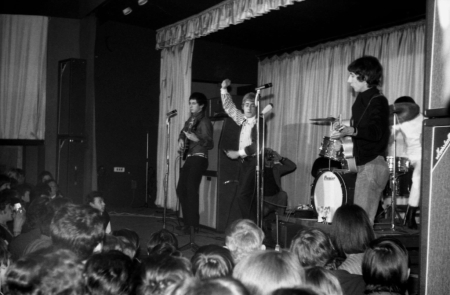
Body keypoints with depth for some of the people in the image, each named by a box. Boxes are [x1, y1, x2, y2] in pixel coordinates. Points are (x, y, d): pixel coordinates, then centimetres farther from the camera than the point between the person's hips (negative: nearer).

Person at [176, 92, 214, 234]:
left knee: (191, 189, -15)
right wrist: (181, 140, 14)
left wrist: (196, 139, -34)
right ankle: (187, 221, 17)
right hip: (189, 157, 9)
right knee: (181, 189, 8)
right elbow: (183, 132, 35)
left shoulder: (204, 122, -10)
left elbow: (210, 144, -18)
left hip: (199, 158, -9)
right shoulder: (191, 120, 16)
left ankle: (193, 224, -10)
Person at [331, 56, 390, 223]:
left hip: (373, 164, -10)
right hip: (364, 164, 10)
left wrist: (351, 131, -37)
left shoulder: (378, 101, -11)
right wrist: (343, 129, 13)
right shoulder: (361, 100, 17)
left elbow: (376, 132, -24)